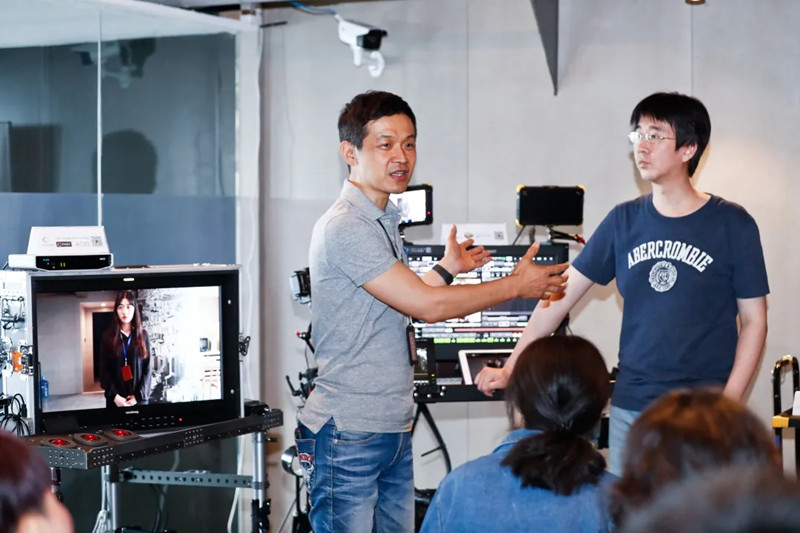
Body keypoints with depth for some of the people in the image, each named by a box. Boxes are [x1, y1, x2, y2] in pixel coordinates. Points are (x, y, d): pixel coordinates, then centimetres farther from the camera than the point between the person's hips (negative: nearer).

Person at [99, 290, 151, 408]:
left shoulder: (143, 335, 4)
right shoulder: (109, 336, 3)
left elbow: (147, 369, 1)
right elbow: (104, 370, -1)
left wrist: (138, 396, -10)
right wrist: (114, 395, -13)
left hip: (139, 398, 0)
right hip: (115, 398, 0)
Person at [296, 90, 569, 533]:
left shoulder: (384, 221, 16)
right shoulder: (344, 228, -16)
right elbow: (427, 305, -17)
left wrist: (446, 268, 24)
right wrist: (518, 285, -8)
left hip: (393, 429, 9)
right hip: (348, 433, -9)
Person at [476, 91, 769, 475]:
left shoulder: (732, 225, -2)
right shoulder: (624, 221, 6)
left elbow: (754, 321, -1)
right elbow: (561, 295, 7)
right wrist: (511, 369, 2)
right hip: (629, 410, 3)